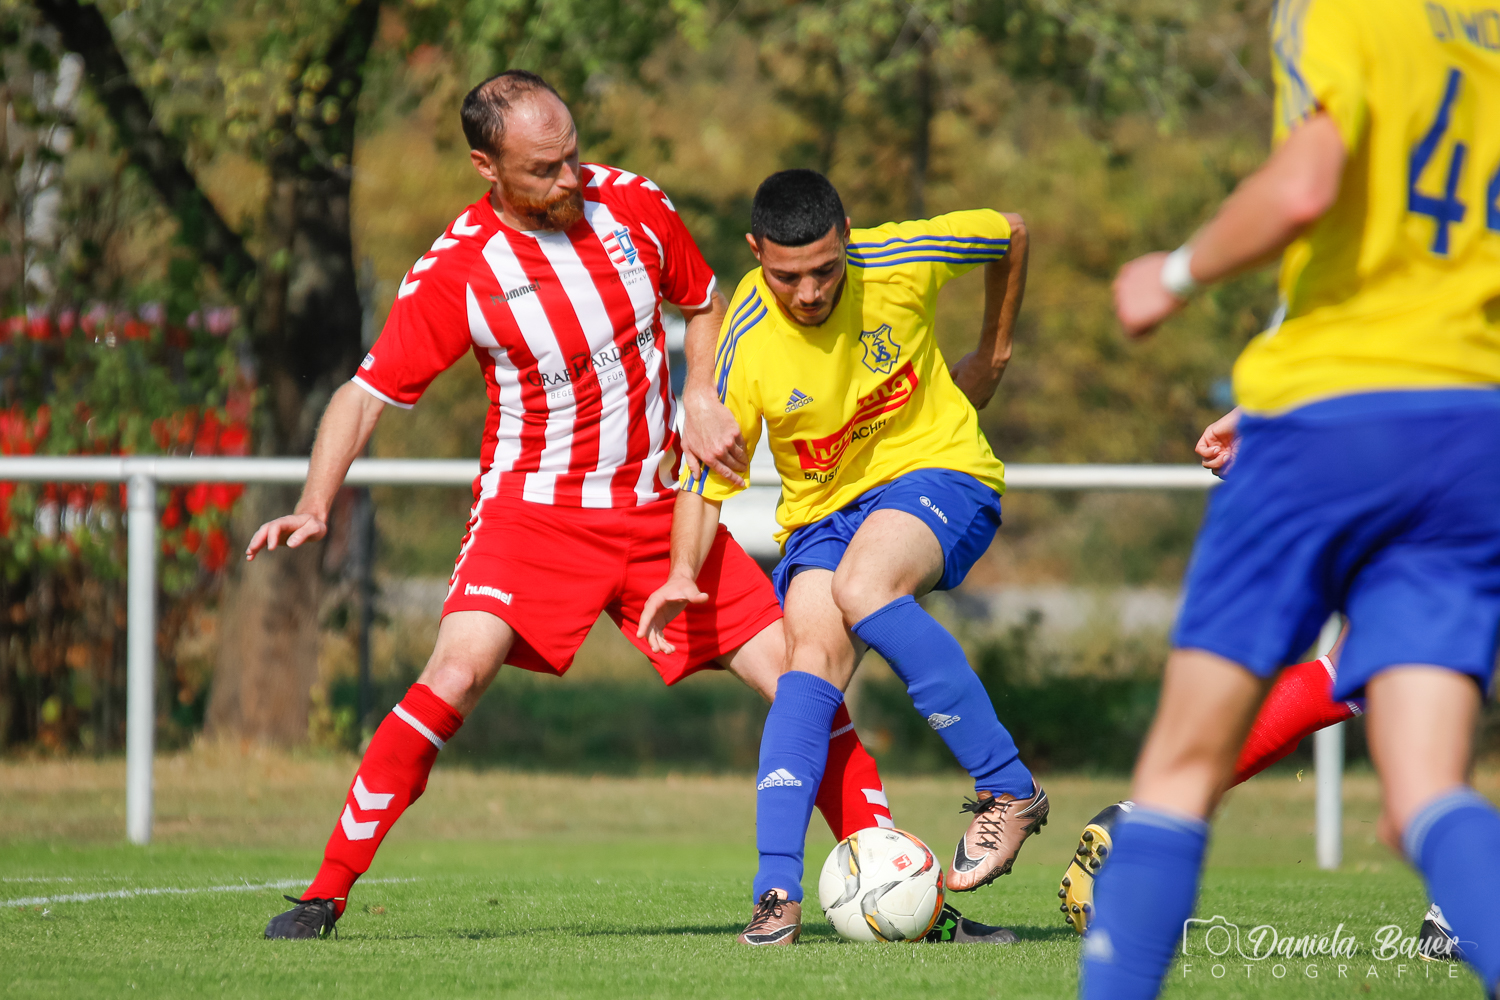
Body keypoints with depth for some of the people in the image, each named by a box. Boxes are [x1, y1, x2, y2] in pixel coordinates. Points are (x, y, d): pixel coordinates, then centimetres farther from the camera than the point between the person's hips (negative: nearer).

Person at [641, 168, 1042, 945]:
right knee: (812, 651, -24)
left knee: (861, 589, -33)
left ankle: (1008, 787, -24)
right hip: (823, 508, 2)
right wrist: (683, 573, -21)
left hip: (937, 469, -2)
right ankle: (778, 890, -29)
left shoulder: (897, 262, -18)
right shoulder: (746, 347, -16)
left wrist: (993, 353, 13)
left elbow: (1010, 234, 3)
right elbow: (707, 477, -5)